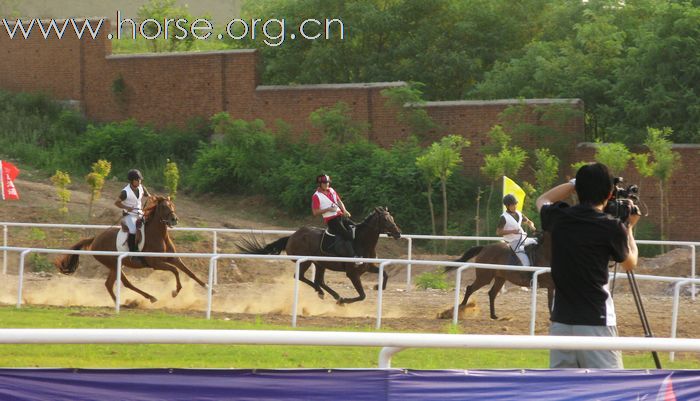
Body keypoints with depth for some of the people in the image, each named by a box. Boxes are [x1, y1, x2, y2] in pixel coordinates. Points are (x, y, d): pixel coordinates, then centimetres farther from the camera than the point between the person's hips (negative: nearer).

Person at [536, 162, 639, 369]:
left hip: (561, 320, 5)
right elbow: (630, 263, 12)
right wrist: (629, 227, 26)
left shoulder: (559, 218, 3)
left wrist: (574, 183, 26)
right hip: (596, 323, -5)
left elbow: (542, 201, 29)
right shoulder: (611, 228, -8)